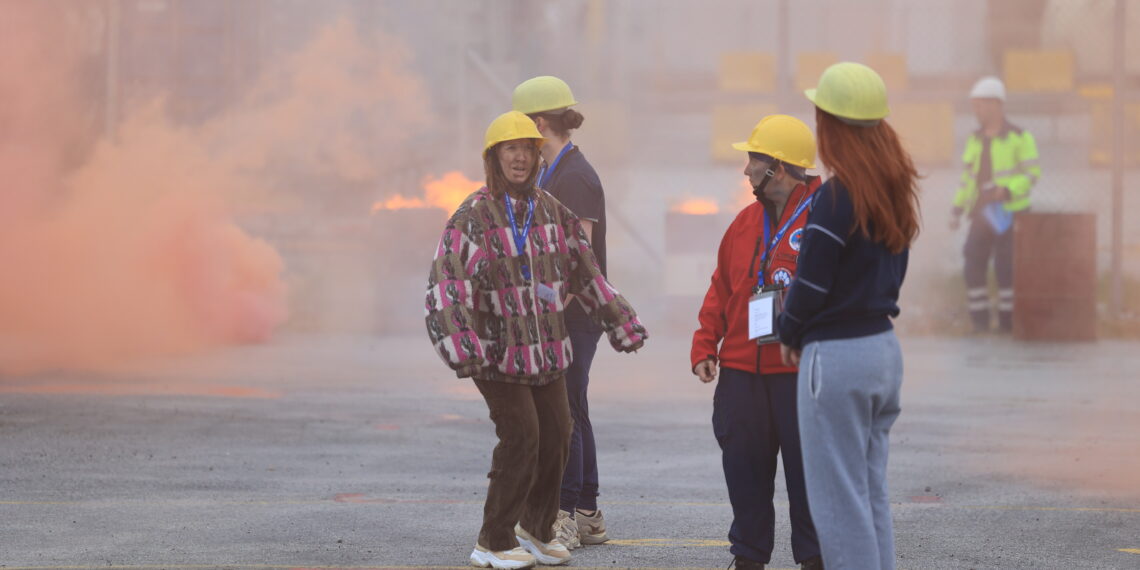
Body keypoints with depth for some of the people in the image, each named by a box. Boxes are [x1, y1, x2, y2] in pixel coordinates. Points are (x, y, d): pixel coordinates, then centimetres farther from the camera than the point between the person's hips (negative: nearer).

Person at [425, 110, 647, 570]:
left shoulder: (552, 212, 8)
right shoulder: (473, 216, -10)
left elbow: (586, 273, 16)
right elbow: (446, 283, -19)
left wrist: (622, 325, 17)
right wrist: (461, 347, -30)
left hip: (548, 349, 6)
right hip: (497, 350, -6)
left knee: (556, 436, 6)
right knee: (520, 436, -12)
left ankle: (536, 528, 27)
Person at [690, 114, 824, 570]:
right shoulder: (747, 221, 14)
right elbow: (721, 289, 17)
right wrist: (705, 345, 9)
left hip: (801, 373, -6)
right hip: (742, 370, 6)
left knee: (806, 466, 1)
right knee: (744, 465, 9)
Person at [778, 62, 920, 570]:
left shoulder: (836, 198, -18)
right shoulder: (894, 190, 7)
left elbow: (810, 285, -16)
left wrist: (790, 334, 4)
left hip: (837, 356, -8)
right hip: (884, 346, 8)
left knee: (839, 499, -2)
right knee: (872, 493, 15)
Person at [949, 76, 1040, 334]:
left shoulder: (1019, 137, -6)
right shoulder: (975, 139, 12)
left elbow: (1032, 173, -10)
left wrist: (1006, 192, -24)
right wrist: (957, 209, 9)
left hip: (1009, 213, -5)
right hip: (981, 214, 5)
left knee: (1006, 268, -8)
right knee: (974, 266, -2)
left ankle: (1008, 319, 2)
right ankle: (979, 320, 5)